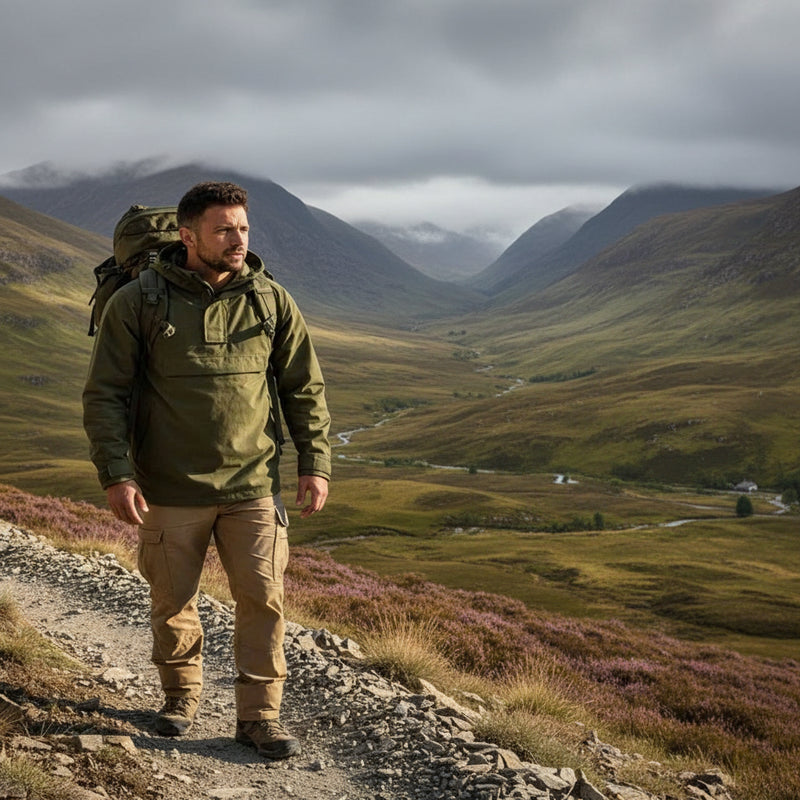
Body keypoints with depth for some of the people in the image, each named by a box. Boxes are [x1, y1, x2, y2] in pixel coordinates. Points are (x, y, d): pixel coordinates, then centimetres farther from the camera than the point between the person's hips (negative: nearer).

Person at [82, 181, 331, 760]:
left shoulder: (272, 301, 1)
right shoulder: (136, 304, -5)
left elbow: (305, 388, 9)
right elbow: (105, 394, -4)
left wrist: (315, 463, 3)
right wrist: (116, 474, -12)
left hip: (253, 487, 1)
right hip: (170, 493, -1)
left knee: (264, 600, 0)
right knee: (173, 603, 12)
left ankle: (260, 716, 15)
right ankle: (181, 696, 35)